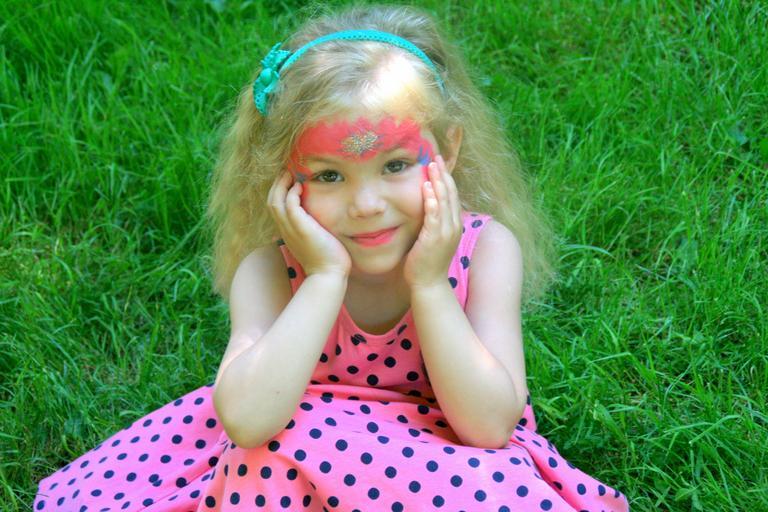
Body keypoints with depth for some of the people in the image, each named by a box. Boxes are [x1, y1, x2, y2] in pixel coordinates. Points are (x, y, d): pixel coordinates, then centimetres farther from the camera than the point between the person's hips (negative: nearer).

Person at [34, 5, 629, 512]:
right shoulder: (271, 267, -18)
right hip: (298, 461, 0)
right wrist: (326, 278, -35)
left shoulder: (485, 248, -17)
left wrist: (428, 284, -30)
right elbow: (246, 421, -34)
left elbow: (491, 424, -23)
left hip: (446, 461, 0)